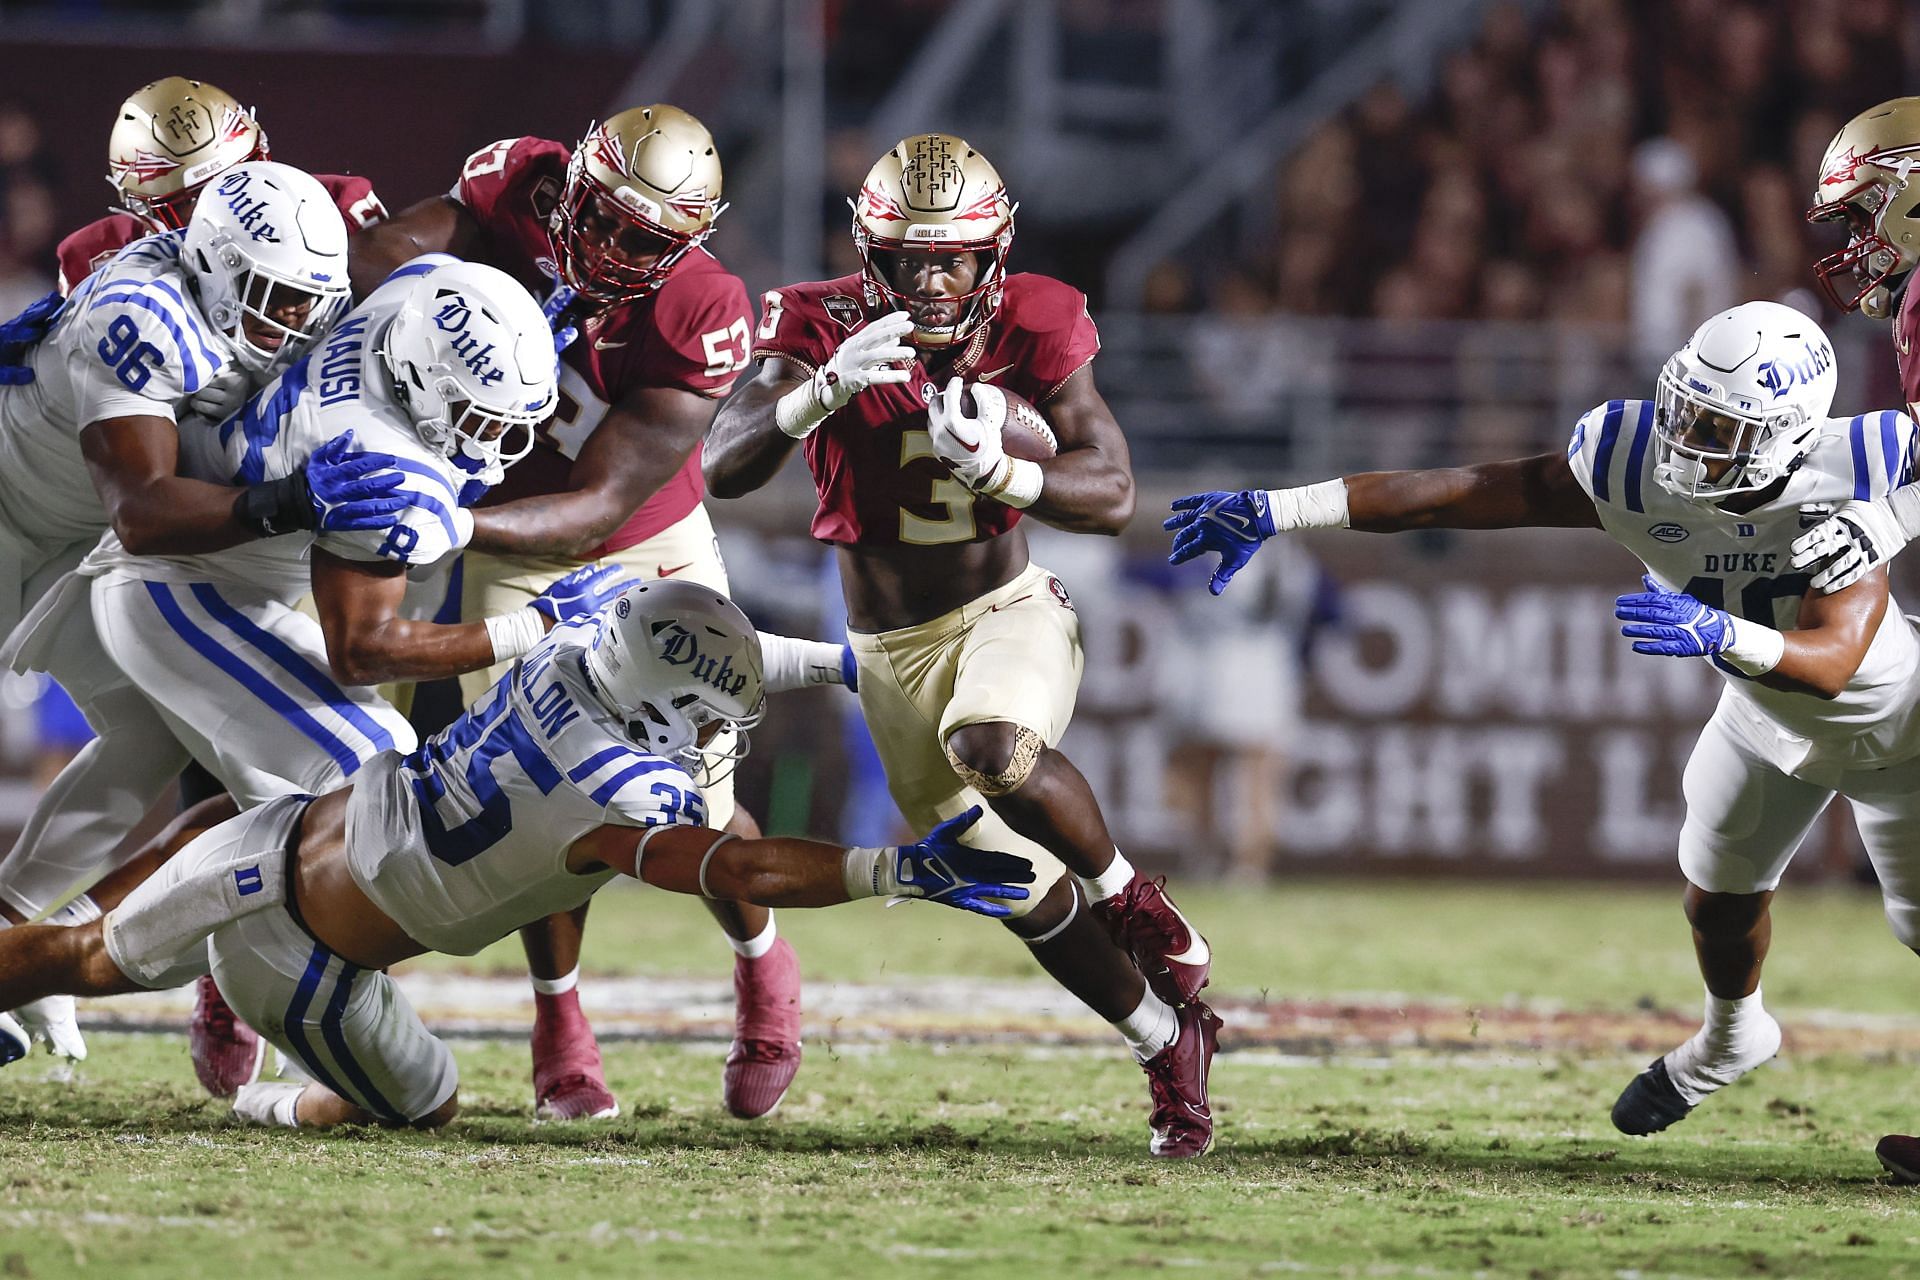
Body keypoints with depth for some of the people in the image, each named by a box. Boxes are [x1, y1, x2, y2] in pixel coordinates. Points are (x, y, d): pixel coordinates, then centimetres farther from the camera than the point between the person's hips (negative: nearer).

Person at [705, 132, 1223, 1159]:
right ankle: (1168, 1043, 29)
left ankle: (1134, 905, -14)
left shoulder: (1031, 331, -13)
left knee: (993, 743, -38)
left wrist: (991, 468, -35)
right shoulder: (823, 329, -14)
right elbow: (724, 468, -26)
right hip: (892, 652, 2)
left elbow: (1114, 497, -16)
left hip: (1007, 610, -2)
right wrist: (829, 387, -43)